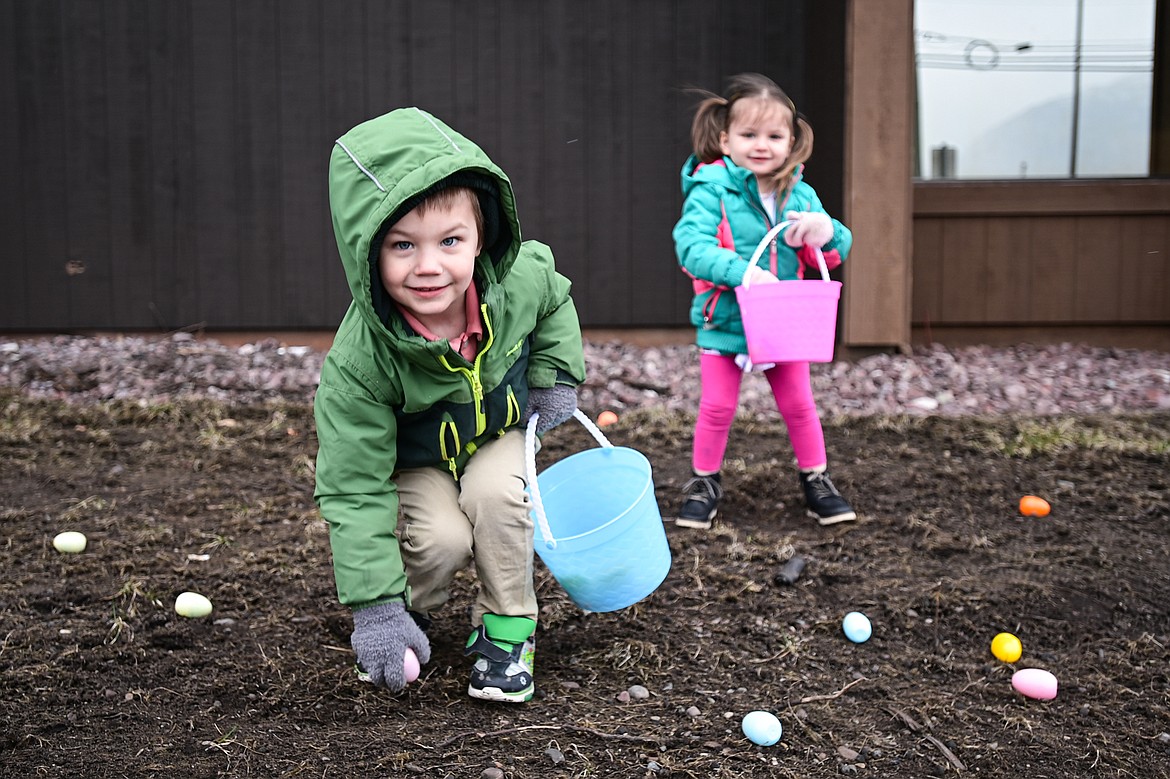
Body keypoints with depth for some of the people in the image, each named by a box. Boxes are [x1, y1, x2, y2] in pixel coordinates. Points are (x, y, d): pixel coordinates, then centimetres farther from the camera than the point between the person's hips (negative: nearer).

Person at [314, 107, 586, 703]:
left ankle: (507, 627, -3)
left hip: (498, 433, 2)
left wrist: (555, 375, -7)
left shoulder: (519, 281, -27)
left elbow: (556, 302, 2)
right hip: (411, 461, -2)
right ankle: (410, 612, 8)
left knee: (495, 493, -28)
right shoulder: (358, 361, -36)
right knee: (443, 538, -27)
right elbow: (353, 491, -32)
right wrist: (375, 605, -35)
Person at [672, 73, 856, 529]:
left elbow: (837, 251, 3)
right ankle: (705, 484, 25)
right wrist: (740, 270, -38)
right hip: (724, 321, -3)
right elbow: (691, 245, -25)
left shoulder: (799, 194, 1)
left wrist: (825, 231, -20)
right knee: (717, 408, 5)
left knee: (798, 406, 12)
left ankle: (816, 482, 28)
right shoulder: (710, 189, -14)